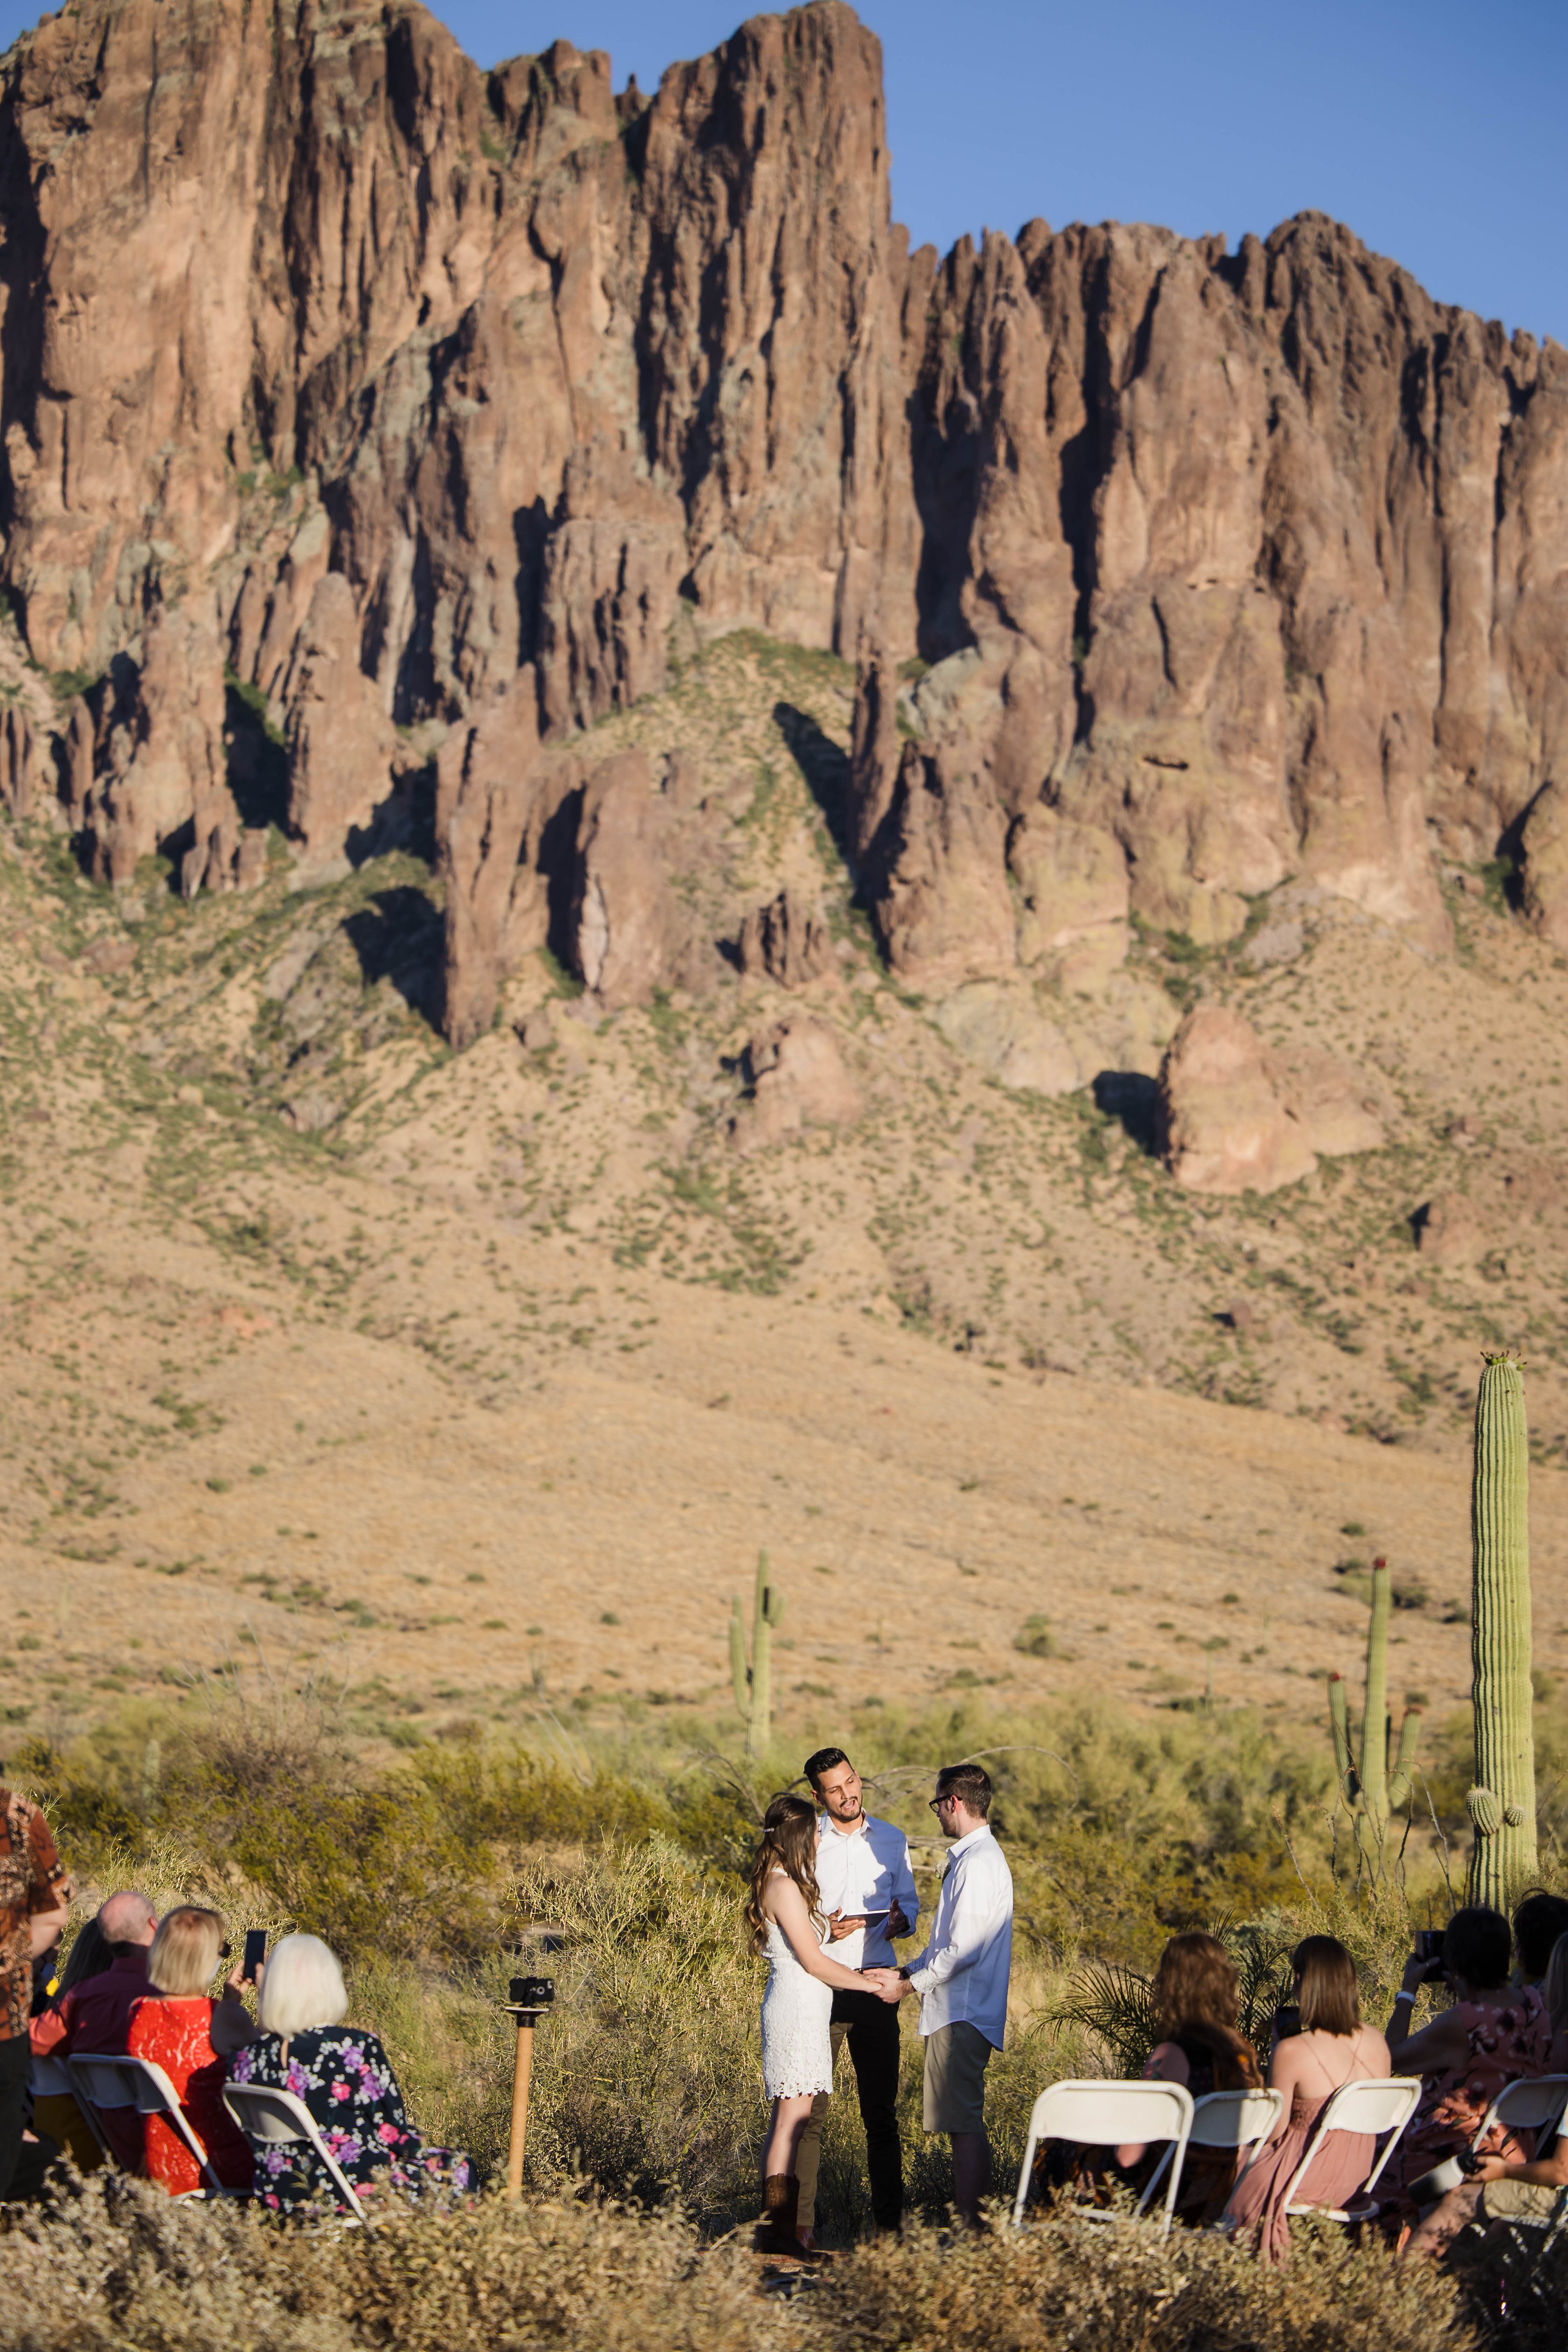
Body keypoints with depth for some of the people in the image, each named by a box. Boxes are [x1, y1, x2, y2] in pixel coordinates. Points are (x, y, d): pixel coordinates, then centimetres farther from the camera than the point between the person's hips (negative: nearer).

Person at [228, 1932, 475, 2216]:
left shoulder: (244, 2062, -6)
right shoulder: (358, 2049, -19)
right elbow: (393, 2130, -11)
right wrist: (422, 2148, 12)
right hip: (351, 2192, -6)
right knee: (458, 2166, 18)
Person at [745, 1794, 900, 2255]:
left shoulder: (786, 1884, 18)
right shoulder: (785, 1887, -13)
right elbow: (813, 1962, -13)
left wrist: (864, 1974, 15)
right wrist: (873, 1985, -4)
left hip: (803, 2007, 10)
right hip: (798, 2006, -10)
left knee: (785, 2122, 8)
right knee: (791, 2119, -10)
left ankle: (776, 2230, 9)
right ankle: (778, 2232, -12)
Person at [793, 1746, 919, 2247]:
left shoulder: (892, 1840, 12)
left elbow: (909, 1906, 18)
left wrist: (895, 1921, -6)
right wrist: (825, 1930, -15)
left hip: (875, 1985, 3)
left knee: (881, 2108, 5)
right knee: (809, 2108, -6)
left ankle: (889, 2220, 10)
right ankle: (801, 2221, -4)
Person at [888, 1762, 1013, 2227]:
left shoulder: (978, 1862, -16)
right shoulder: (976, 1857, 18)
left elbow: (963, 1949, -21)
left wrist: (913, 1983, -11)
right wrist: (909, 1969, 17)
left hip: (962, 2014, -11)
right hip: (961, 2011, 11)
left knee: (964, 2123, -10)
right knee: (963, 2123, 11)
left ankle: (969, 2225, -11)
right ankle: (971, 2221, 14)